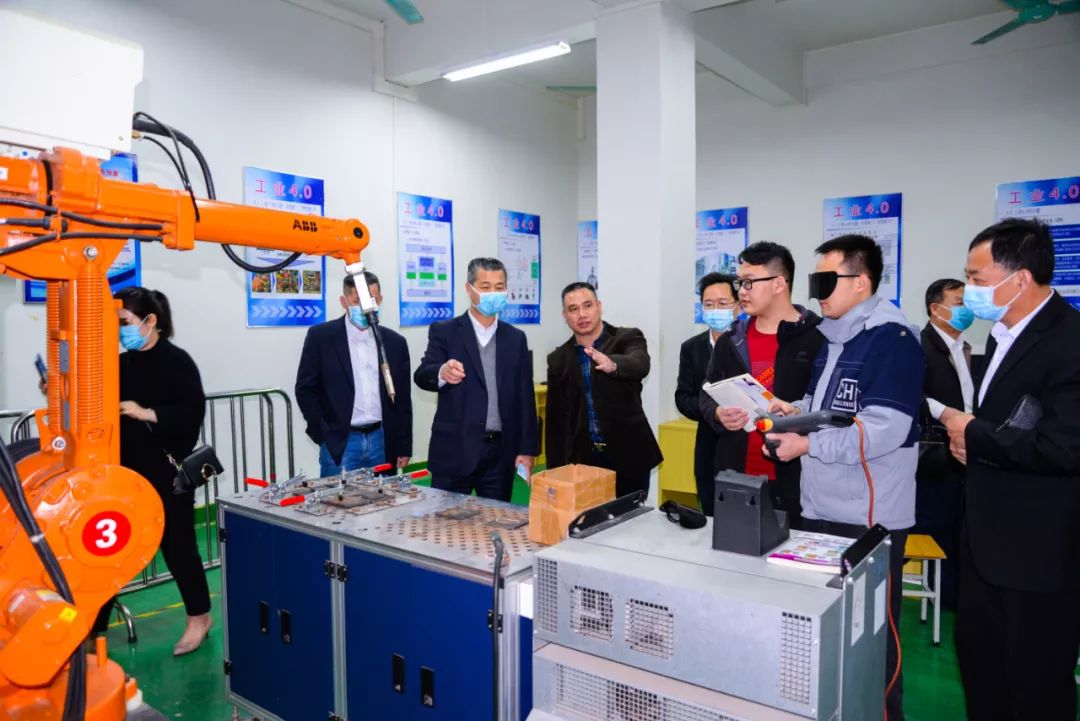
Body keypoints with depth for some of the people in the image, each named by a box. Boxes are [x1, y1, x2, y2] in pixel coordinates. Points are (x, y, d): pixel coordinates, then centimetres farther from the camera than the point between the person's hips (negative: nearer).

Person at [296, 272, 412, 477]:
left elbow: (403, 398, 9)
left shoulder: (395, 342, 5)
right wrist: (323, 435, -5)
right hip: (339, 443, -3)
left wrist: (404, 448, 7)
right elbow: (305, 388, 0)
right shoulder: (320, 336, -3)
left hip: (382, 442, 3)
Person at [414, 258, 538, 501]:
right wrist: (442, 372, -35)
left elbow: (525, 397, 8)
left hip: (501, 452, 3)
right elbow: (421, 376, -12)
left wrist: (527, 449, 3)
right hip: (454, 451, -2)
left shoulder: (516, 339, 9)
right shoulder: (444, 332, 1)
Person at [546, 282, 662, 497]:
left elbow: (640, 365, -26)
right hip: (582, 459, 2)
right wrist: (555, 470, 5)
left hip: (629, 456, -2)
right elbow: (555, 420, 8)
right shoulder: (558, 359, 5)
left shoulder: (628, 338, -3)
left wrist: (613, 365, -47)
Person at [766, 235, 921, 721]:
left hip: (869, 516, -9)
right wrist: (797, 410, 4)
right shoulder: (833, 336, 12)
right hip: (820, 506, 9)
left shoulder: (891, 339, -16)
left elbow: (884, 429, -24)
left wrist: (808, 445, -20)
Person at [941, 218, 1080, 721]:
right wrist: (966, 442, 0)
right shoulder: (1004, 334, 9)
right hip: (987, 538, 9)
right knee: (977, 662, 21)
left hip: (1040, 550, -9)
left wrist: (974, 435, -17)